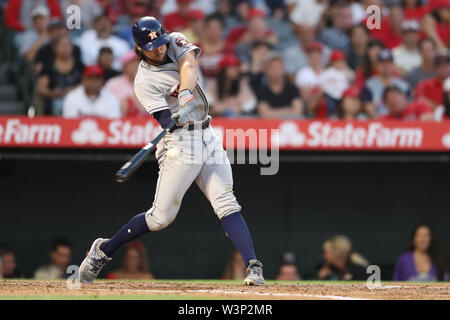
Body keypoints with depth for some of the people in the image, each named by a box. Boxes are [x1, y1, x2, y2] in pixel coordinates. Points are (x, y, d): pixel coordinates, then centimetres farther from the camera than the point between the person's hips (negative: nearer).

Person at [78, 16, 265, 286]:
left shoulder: (176, 42, 4)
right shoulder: (145, 81, -11)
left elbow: (189, 65, -17)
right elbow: (166, 120, -21)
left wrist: (185, 93, -35)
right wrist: (176, 118, -44)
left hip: (208, 137, 5)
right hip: (180, 143, -5)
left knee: (227, 205, -6)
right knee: (162, 216, -3)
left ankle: (253, 267, -13)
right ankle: (103, 250, 13)